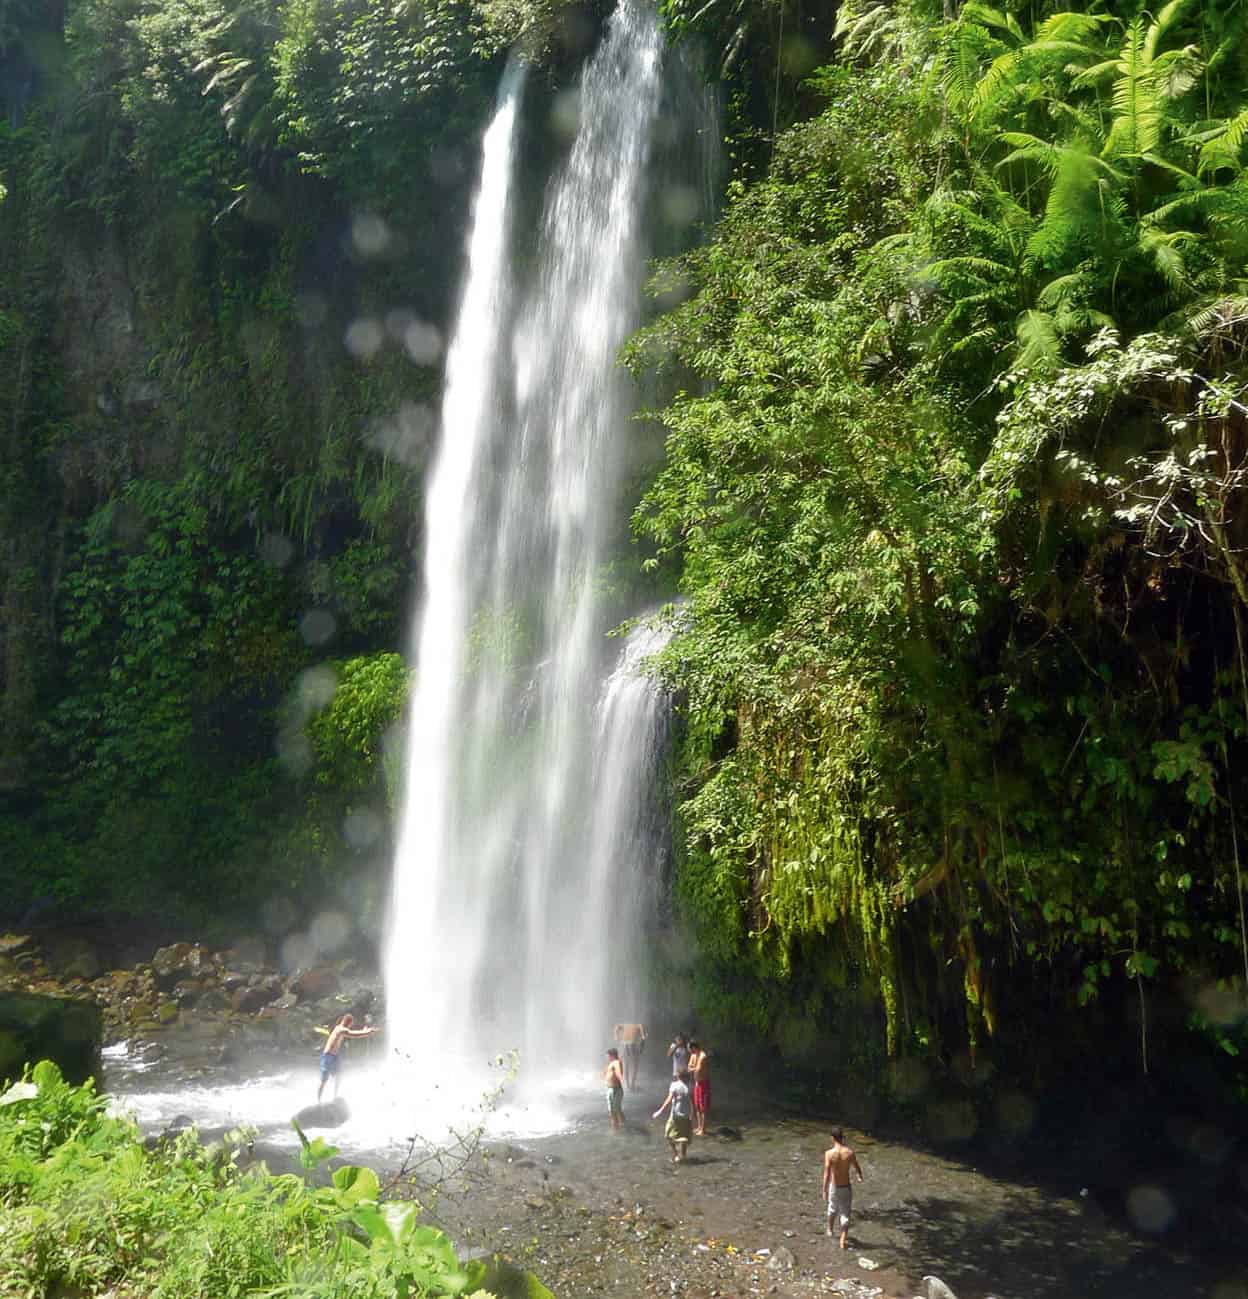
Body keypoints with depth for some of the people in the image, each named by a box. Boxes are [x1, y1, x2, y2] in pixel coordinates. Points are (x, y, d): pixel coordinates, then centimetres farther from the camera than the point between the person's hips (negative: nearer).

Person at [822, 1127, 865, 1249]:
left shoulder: (829, 1153, -19)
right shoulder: (850, 1152, -12)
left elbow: (827, 1173, -20)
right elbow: (857, 1167, 7)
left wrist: (824, 1190, -13)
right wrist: (860, 1176, 29)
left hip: (834, 1187, 0)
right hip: (846, 1187, 0)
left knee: (832, 1208, 25)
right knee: (845, 1213, 12)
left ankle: (830, 1229, 47)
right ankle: (843, 1241, 8)